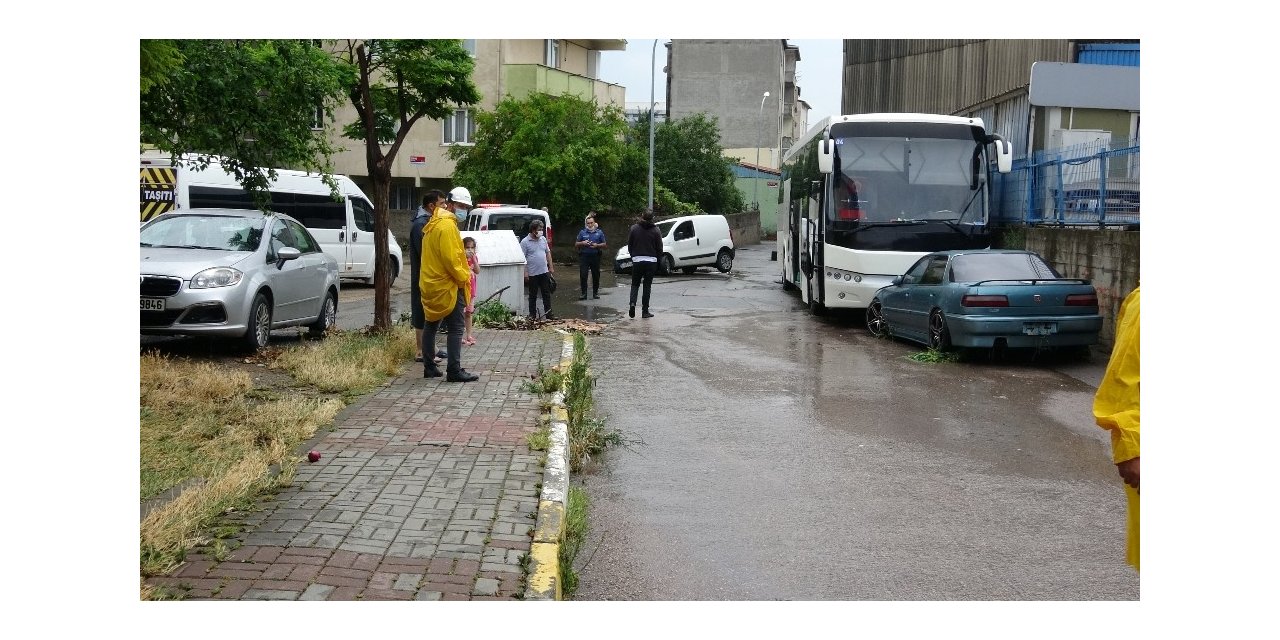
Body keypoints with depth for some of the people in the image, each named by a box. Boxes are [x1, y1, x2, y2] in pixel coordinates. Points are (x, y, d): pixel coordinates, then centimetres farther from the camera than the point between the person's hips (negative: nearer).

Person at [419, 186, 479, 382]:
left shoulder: (433, 223, 16)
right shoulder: (447, 225, -16)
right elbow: (451, 258, -23)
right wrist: (464, 277, -12)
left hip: (431, 284, 10)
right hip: (448, 286, -10)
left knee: (431, 325, 15)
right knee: (456, 329, -8)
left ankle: (429, 367, 21)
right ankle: (454, 371, -10)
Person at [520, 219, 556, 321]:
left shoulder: (543, 239, 8)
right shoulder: (525, 242, -9)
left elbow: (548, 253, 16)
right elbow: (522, 258, -11)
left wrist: (551, 267, 12)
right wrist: (525, 273, -16)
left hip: (544, 271, 5)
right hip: (532, 273, -5)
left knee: (546, 293, 7)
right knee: (533, 295, 5)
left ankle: (549, 313, 12)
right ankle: (532, 314, 13)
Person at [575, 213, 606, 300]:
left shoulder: (599, 232, 7)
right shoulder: (582, 232, 7)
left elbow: (604, 244, 8)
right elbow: (576, 244, 10)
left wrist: (597, 245, -11)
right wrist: (582, 243, -10)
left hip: (595, 256, 0)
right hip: (584, 256, 0)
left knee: (596, 275, 5)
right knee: (583, 275, -8)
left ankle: (595, 293, 17)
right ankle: (584, 293, -3)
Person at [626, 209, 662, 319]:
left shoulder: (634, 228, -3)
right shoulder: (655, 231, -5)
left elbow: (629, 245, 2)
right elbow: (659, 249, -2)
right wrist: (656, 257, 14)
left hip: (637, 260, 1)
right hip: (651, 261, -1)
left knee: (635, 284, 13)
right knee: (647, 286, 6)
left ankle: (632, 303, -11)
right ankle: (645, 311, 6)